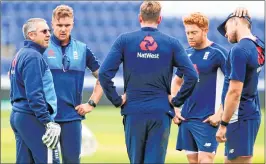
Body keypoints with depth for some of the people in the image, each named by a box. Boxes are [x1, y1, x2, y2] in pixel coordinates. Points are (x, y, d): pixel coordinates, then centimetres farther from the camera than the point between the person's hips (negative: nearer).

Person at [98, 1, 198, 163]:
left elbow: (104, 73, -7)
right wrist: (176, 100, 2)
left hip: (133, 113, 1)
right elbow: (192, 76, -7)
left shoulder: (124, 40, 1)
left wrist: (116, 100, 1)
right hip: (161, 113, -1)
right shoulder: (172, 43, 1)